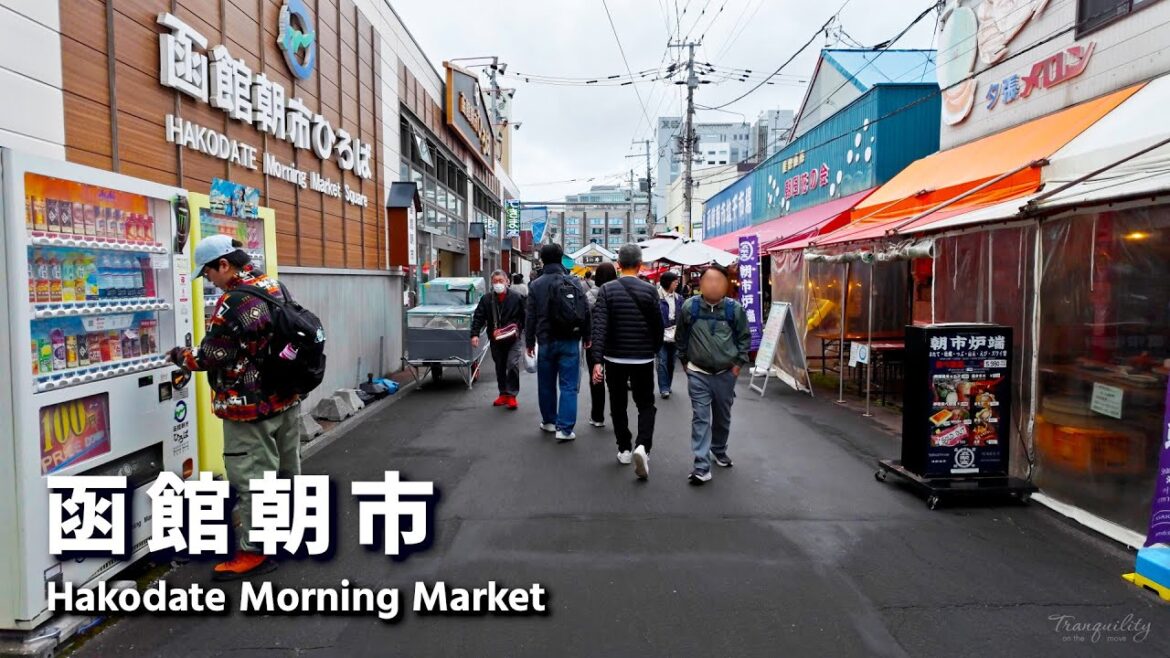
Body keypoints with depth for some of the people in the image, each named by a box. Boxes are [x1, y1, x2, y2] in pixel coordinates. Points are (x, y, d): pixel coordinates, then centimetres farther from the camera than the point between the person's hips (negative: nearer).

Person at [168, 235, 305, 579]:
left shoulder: (233, 302, -21)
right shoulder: (277, 287, 5)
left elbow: (211, 356, -15)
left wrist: (180, 356, 4)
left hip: (250, 407, -9)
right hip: (286, 398, 9)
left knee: (251, 478, 2)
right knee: (286, 468, 21)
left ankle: (254, 551, 12)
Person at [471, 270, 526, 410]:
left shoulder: (517, 297, -5)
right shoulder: (486, 299, 1)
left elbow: (525, 317, -1)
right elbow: (478, 317, -2)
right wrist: (475, 334, -13)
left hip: (513, 339, -3)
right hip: (495, 340, 4)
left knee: (512, 365, -13)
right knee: (500, 368, 14)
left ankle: (511, 395, 0)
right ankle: (503, 394, 28)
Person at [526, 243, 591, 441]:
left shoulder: (536, 285, -2)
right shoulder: (575, 282, 1)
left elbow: (531, 317, -1)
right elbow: (586, 312, 2)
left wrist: (529, 342, 8)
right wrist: (586, 337, 12)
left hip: (546, 341, 0)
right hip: (570, 341, 0)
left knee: (546, 384, 16)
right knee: (569, 386, 0)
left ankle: (549, 421, 29)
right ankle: (565, 428, -4)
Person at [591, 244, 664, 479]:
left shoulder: (607, 289, -6)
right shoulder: (650, 290, -6)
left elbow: (599, 326, -15)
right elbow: (658, 325, -1)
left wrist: (597, 360, -17)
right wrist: (654, 350, 17)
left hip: (615, 358, 1)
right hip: (643, 358, 0)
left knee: (618, 405, 17)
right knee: (646, 405, 11)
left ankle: (624, 449, 23)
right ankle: (642, 446, -10)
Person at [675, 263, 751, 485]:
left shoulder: (734, 308, -7)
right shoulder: (689, 307, -7)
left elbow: (744, 337, 5)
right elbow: (680, 337, 7)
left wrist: (739, 362, 0)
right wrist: (684, 361, 9)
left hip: (726, 374, 2)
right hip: (698, 374, -1)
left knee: (723, 417, 17)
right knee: (701, 418, -5)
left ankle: (719, 451, 41)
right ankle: (702, 467, -4)